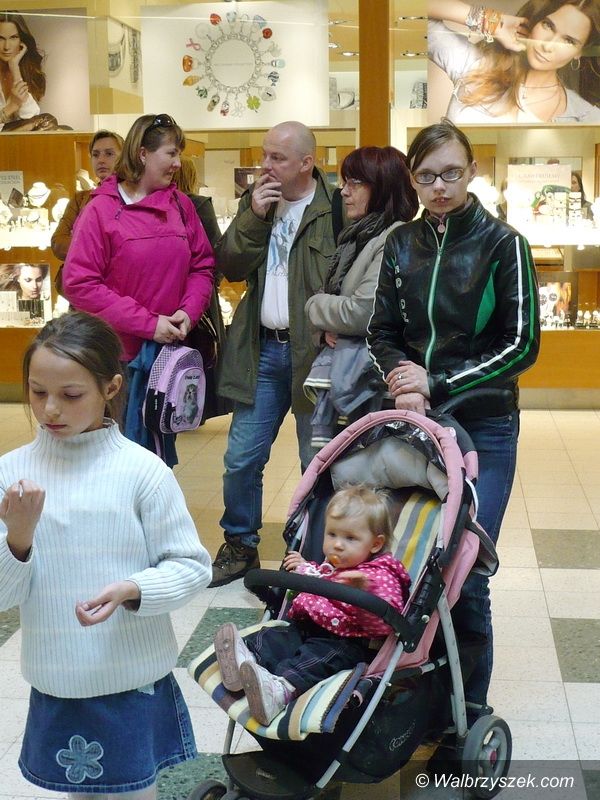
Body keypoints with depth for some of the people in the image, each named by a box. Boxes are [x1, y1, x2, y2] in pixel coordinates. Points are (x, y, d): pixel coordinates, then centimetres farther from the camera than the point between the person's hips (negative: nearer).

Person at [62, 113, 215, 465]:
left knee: (161, 449, 14)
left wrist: (189, 311, -9)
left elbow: (203, 266, 11)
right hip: (120, 355, -4)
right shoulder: (101, 209, -8)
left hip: (170, 348, 4)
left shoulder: (180, 205, 4)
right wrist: (148, 324, -16)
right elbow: (79, 284, -13)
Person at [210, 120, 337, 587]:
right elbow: (230, 267, 2)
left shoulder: (336, 207, -8)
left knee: (318, 462, 8)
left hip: (315, 351, -4)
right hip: (262, 350, 5)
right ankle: (240, 547, 26)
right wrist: (254, 217, -9)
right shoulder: (257, 201, 8)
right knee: (241, 458, 8)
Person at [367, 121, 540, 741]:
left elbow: (521, 345, -7)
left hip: (481, 428, -3)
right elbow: (383, 333, 10)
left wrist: (438, 384, -13)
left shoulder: (503, 244, -3)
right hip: (411, 420, 4)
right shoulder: (401, 244, 9)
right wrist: (401, 378, -11)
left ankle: (469, 715, 12)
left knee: (463, 574, -5)